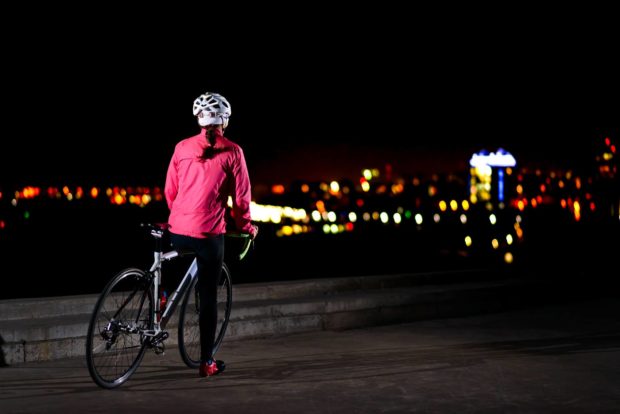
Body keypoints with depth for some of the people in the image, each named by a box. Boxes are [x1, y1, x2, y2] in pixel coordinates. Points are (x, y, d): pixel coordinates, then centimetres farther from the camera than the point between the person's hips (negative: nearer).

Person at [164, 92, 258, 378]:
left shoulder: (182, 147, 7)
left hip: (178, 228, 3)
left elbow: (170, 191, 12)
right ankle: (207, 362, 10)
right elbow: (241, 197, -2)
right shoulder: (232, 152, -2)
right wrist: (246, 227, 15)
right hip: (210, 232, -3)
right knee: (208, 295, 5)